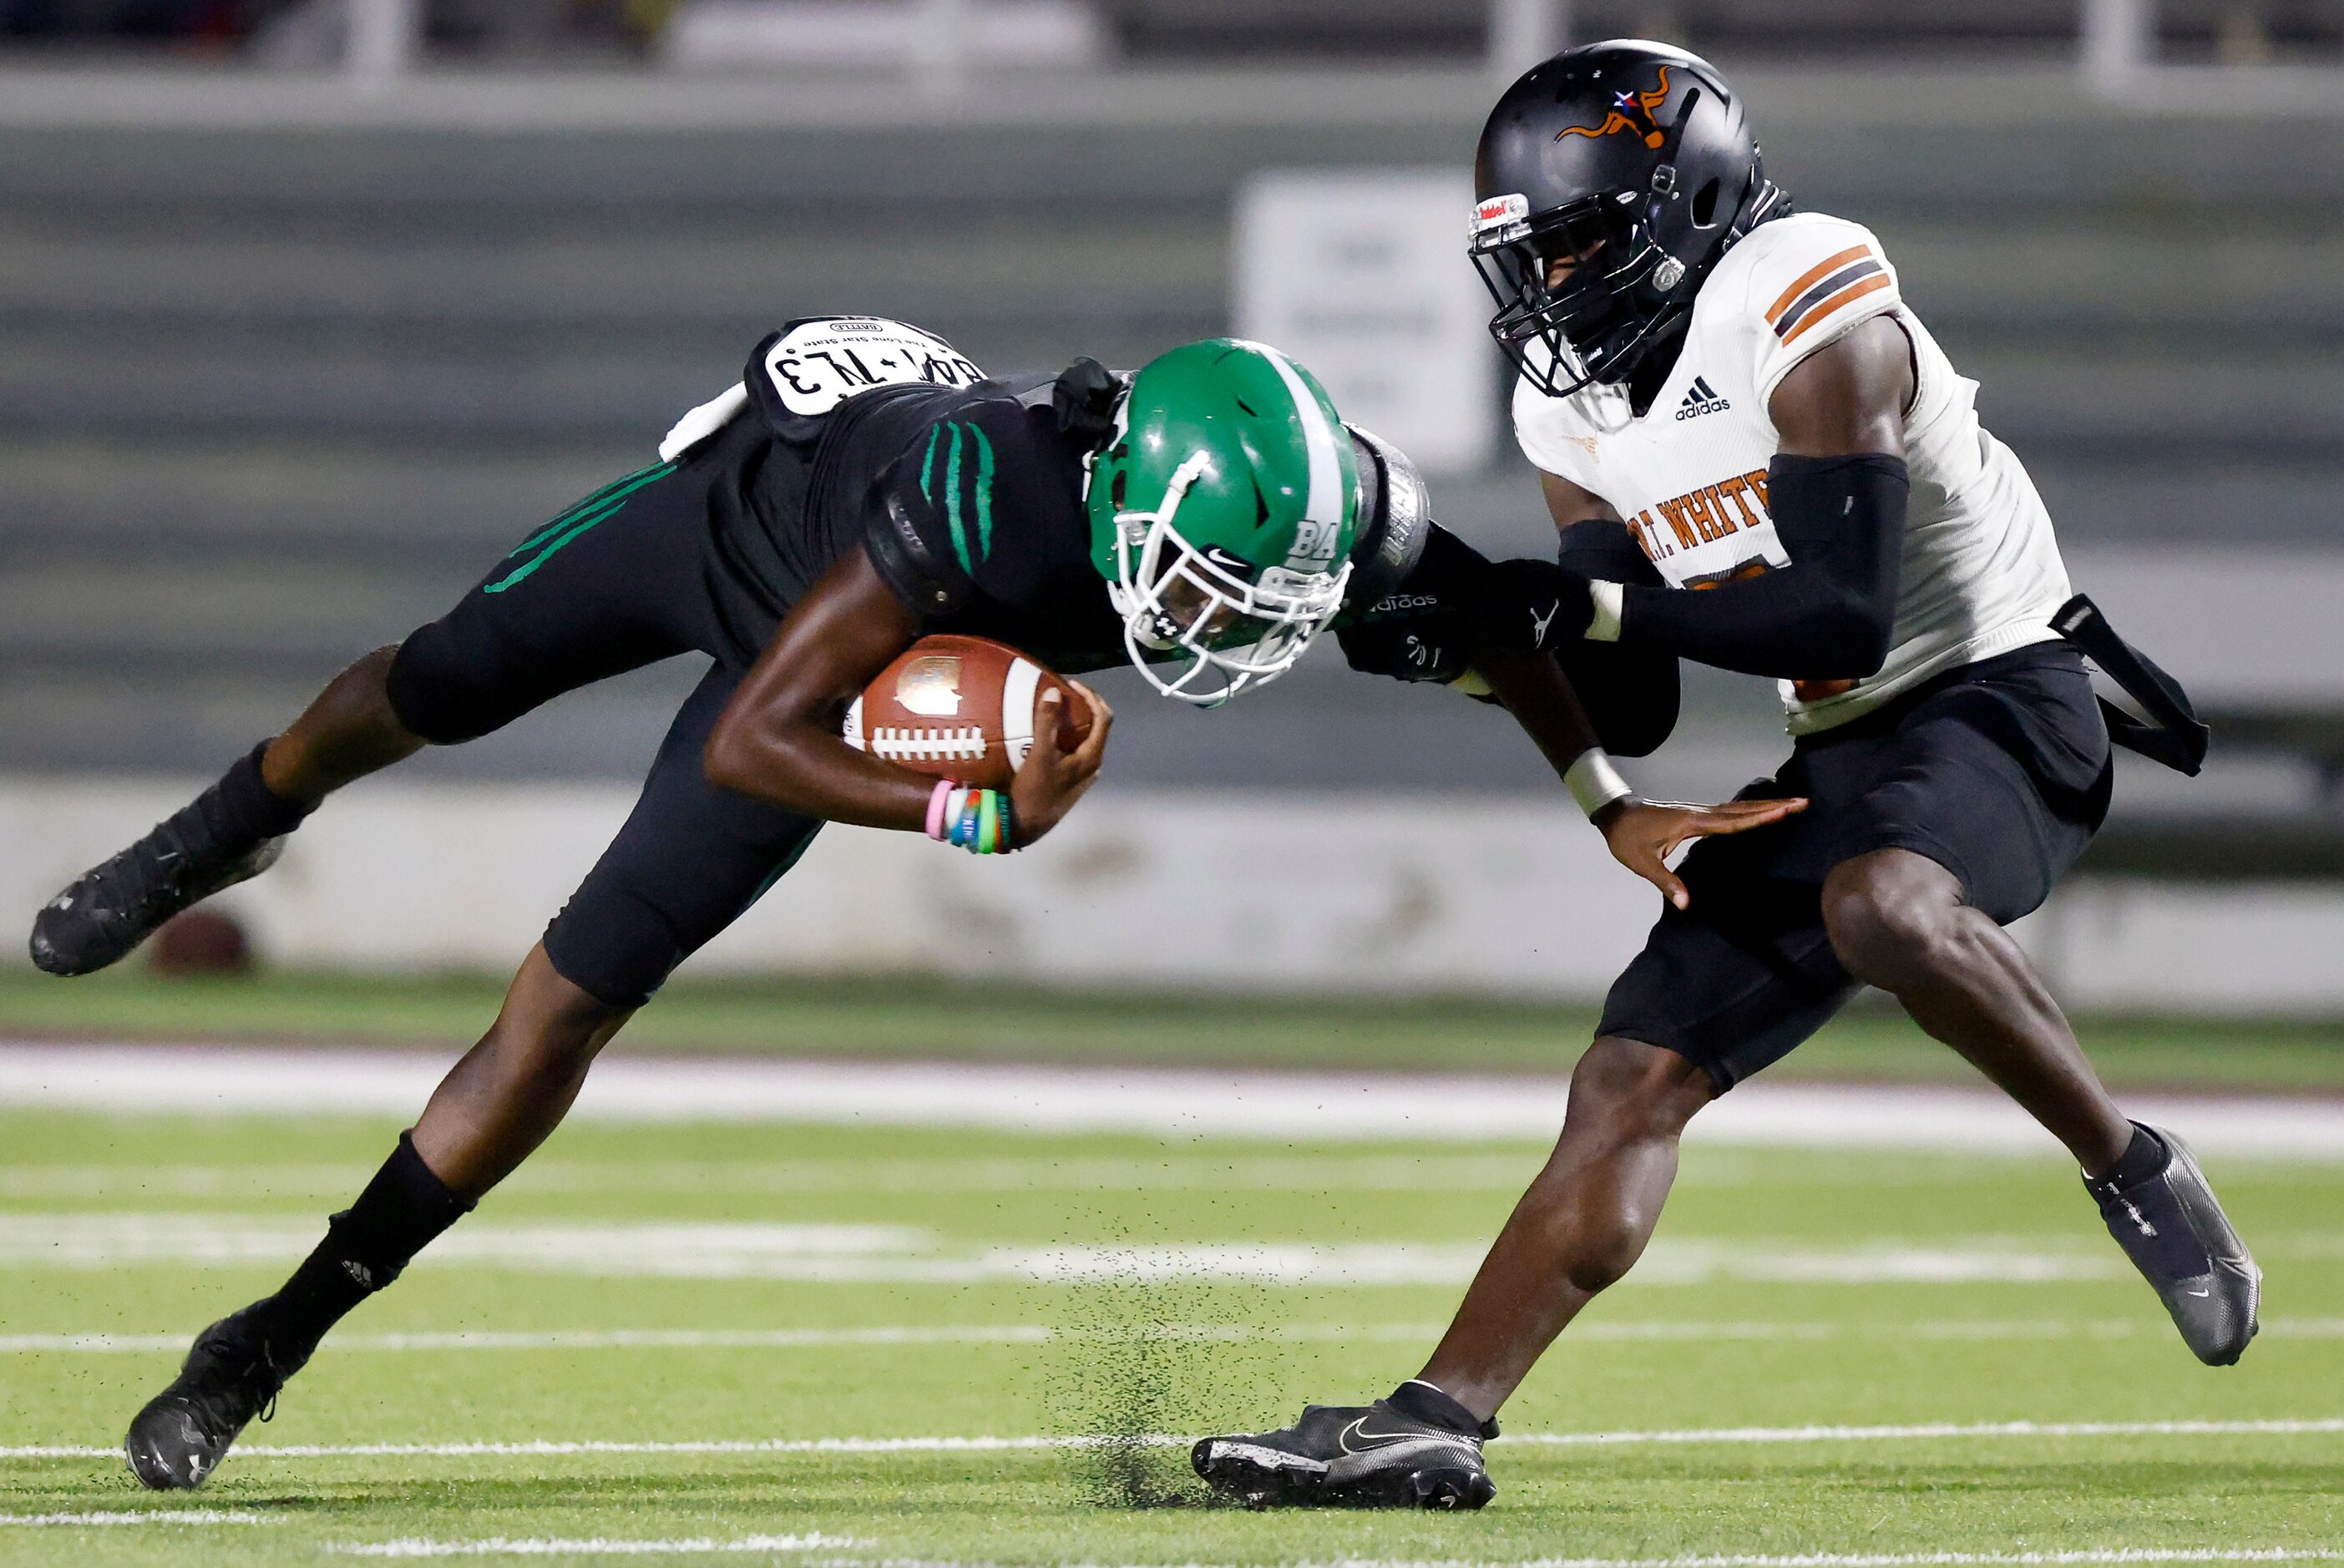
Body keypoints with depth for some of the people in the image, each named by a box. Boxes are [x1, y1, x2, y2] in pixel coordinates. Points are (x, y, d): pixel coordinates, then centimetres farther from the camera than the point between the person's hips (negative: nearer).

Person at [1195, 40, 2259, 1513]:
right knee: (1632, 1086, -1)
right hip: (1837, 755, 8)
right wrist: (1490, 635, -10)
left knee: (1882, 909, -38)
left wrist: (1599, 607, -29)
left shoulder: (1813, 325, -19)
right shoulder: (1572, 407, 6)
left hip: (1998, 693, -8)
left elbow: (1845, 620, -27)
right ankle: (1432, 1427, -3)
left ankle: (2140, 1177, -18)